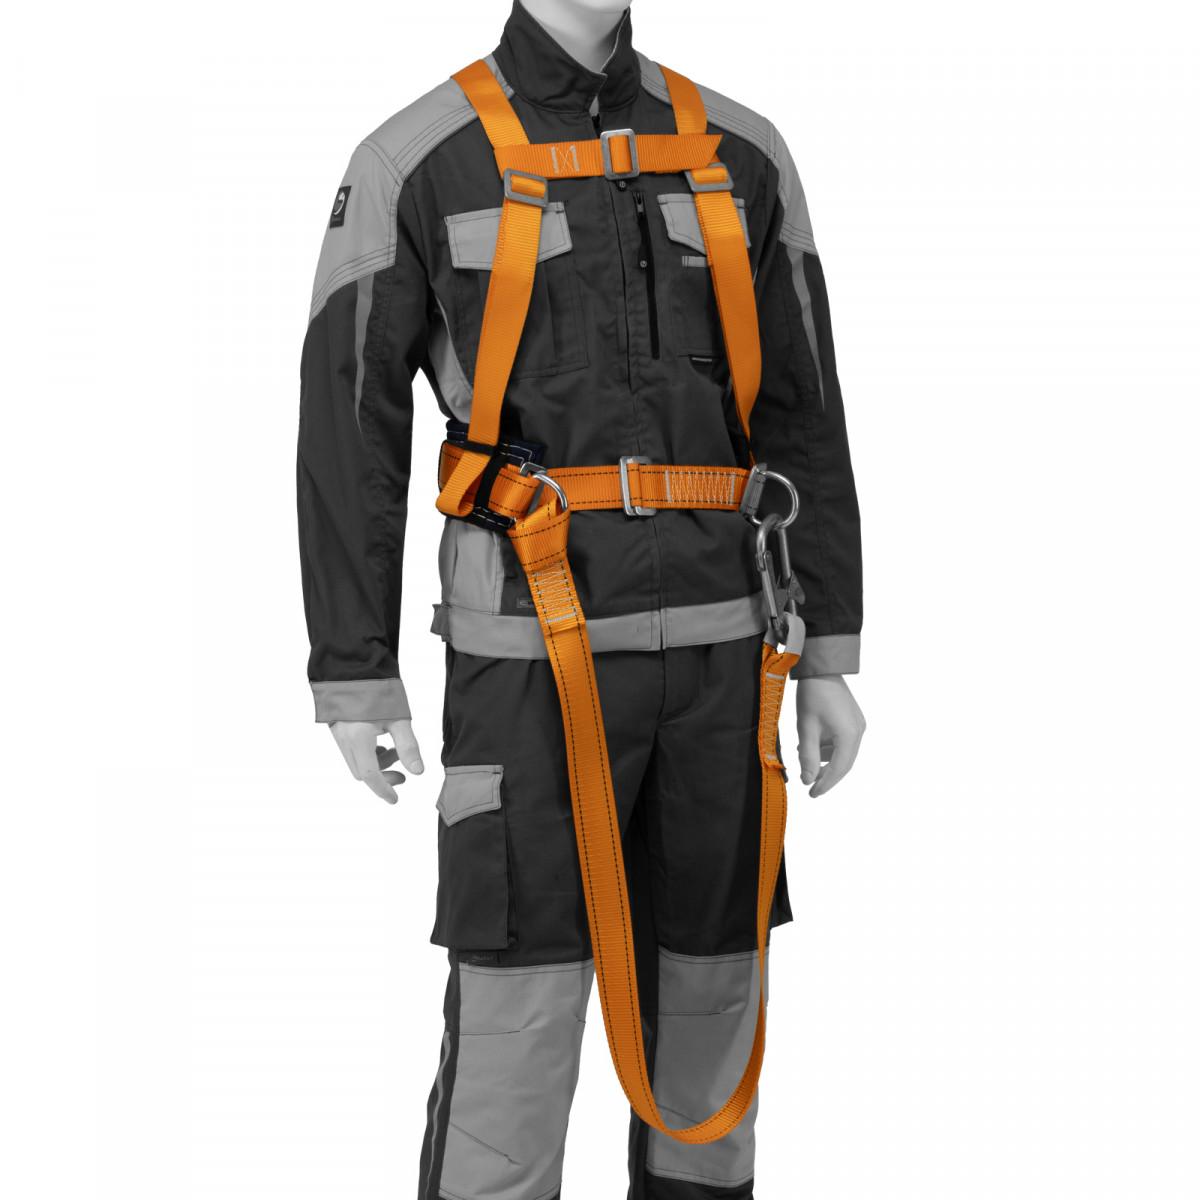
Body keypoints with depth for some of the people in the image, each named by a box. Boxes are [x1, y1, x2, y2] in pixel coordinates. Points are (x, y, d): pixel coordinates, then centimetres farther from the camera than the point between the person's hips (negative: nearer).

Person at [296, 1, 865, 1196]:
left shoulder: (741, 154, 8)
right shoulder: (411, 161, -3)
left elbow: (802, 423, 9)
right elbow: (348, 433, -2)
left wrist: (827, 658, 6)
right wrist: (354, 682, -4)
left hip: (705, 638, 4)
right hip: (530, 650, -4)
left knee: (704, 975, 11)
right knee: (517, 1010, -3)